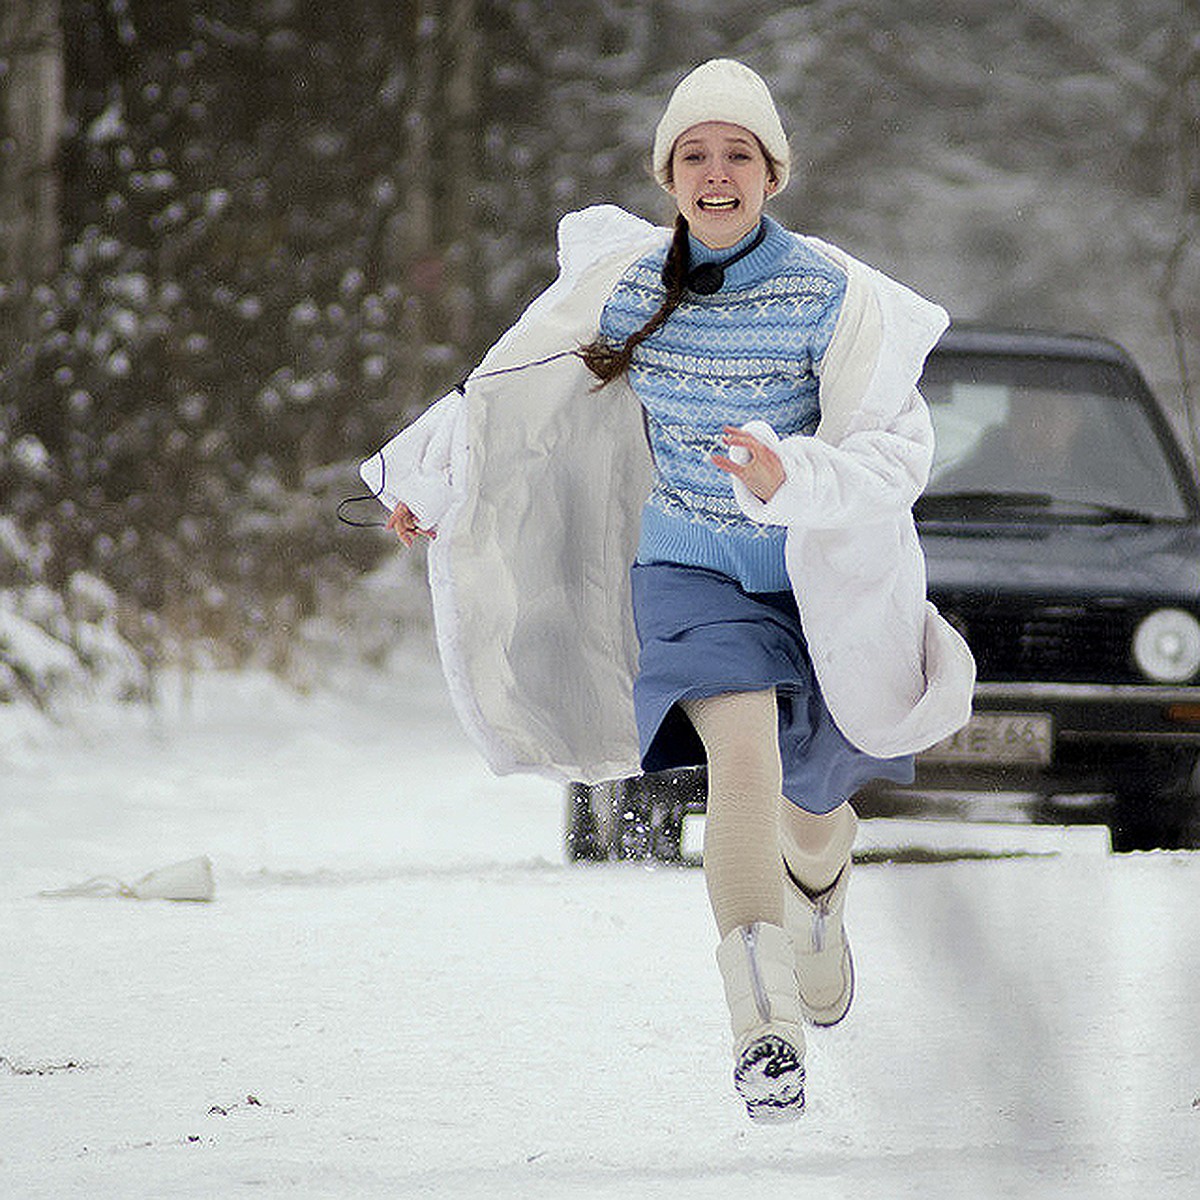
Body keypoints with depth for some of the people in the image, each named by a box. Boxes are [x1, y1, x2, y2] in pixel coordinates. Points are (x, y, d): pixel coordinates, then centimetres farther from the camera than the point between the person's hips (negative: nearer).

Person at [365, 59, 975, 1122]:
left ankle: (821, 908, 55)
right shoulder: (628, 283, -9)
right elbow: (519, 380, 8)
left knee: (813, 802, 16)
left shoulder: (836, 296, -18)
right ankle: (765, 1024, -29)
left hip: (825, 573, 0)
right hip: (693, 566, 0)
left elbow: (896, 454, -22)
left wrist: (792, 480, -40)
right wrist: (431, 482, 12)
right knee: (742, 756, -26)